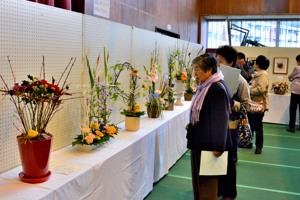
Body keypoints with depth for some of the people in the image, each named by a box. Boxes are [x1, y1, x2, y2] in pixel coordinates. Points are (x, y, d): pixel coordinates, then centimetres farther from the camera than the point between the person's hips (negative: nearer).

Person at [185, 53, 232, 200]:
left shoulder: (218, 89, -22)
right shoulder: (205, 86, 8)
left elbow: (220, 119, -23)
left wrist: (218, 147, -21)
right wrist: (191, 124, 10)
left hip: (209, 144, -10)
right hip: (199, 141, 10)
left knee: (207, 181, 6)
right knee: (198, 179, 20)